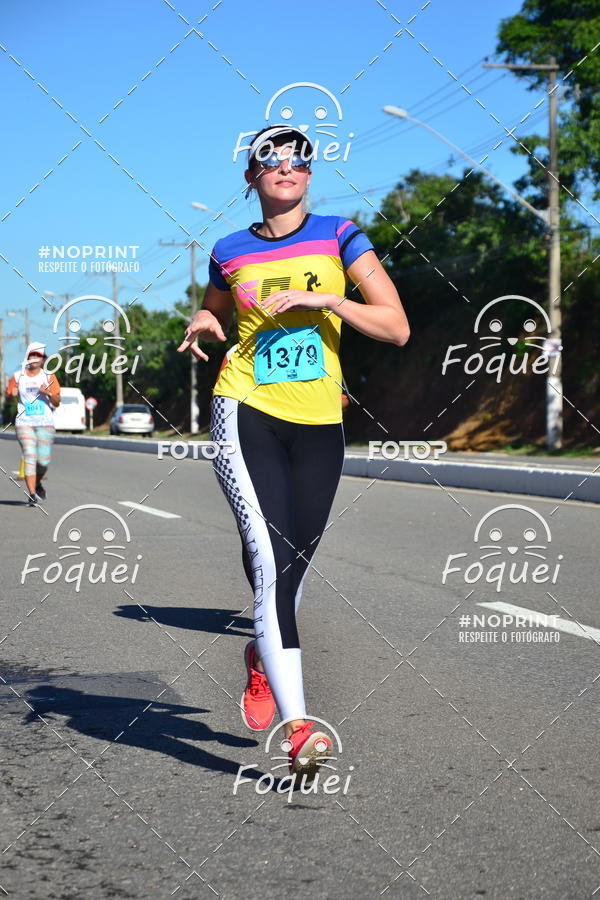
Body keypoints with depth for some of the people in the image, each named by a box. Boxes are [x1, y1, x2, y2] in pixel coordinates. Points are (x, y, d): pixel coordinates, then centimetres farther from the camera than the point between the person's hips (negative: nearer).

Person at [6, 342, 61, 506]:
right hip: (24, 423, 0)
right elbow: (8, 397, 13)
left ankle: (37, 483, 28)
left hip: (45, 424, 0)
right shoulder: (18, 377, 6)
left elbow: (57, 403, 2)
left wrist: (48, 393, -18)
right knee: (30, 457, -12)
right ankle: (32, 494, -10)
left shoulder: (49, 377, 5)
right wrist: (13, 394, -10)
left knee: (43, 460, -3)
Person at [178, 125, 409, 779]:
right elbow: (214, 315, 29)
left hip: (319, 423, 1)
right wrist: (202, 327, 6)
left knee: (291, 566, 8)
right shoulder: (230, 252, 9)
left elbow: (396, 327, -1)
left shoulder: (339, 237, 5)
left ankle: (263, 659, 43)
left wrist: (323, 299, -13)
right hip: (247, 413, -1)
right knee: (269, 559, -18)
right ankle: (297, 727, -22)